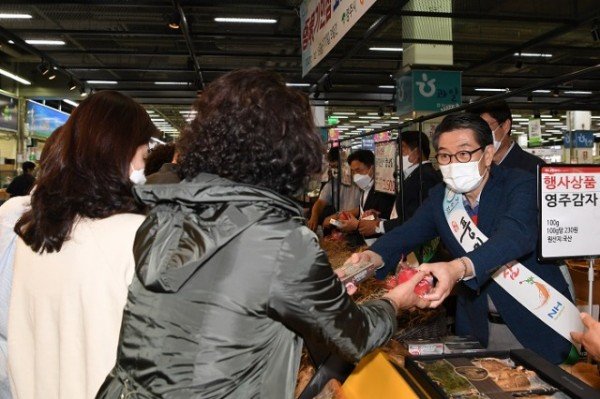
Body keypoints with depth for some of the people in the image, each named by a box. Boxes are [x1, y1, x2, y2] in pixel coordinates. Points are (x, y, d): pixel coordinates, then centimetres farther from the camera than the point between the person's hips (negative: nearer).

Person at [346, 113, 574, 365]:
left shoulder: (520, 185, -17)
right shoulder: (439, 198, -2)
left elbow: (516, 234, -36)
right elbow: (407, 233, -12)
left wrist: (458, 268, -54)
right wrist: (373, 257, -36)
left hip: (537, 324, -3)